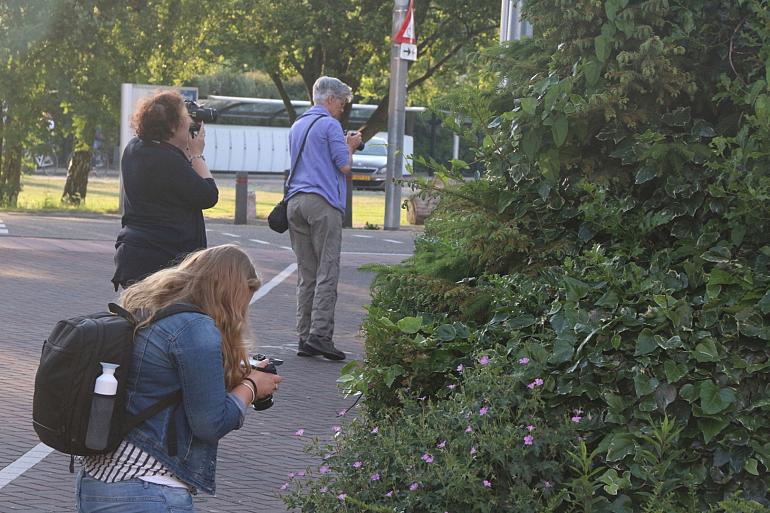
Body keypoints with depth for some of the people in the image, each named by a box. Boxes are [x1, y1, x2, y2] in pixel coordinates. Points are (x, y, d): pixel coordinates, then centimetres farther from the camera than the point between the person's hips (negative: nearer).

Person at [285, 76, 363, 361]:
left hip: (295, 201, 8)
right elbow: (345, 167, -7)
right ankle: (320, 334, -15)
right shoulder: (329, 125, -4)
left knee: (306, 274, 7)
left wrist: (343, 145, 27)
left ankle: (304, 338, 4)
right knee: (327, 272, -8)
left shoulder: (297, 126, 21)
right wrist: (350, 147, 11)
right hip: (323, 202, -8)